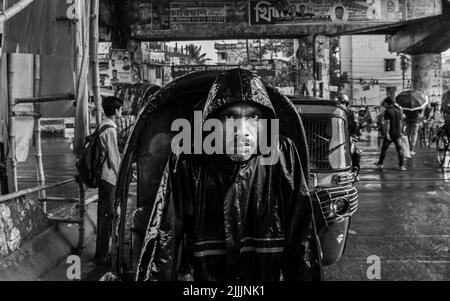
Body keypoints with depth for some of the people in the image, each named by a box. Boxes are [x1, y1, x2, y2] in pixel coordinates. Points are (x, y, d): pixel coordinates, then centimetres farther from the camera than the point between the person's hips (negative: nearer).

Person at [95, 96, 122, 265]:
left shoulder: (102, 126, 13)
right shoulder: (110, 129, -16)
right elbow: (113, 158, -18)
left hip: (103, 177, 10)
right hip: (109, 178, -10)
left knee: (103, 215, 15)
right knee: (107, 215, -3)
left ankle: (101, 252, 26)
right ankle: (102, 256, 4)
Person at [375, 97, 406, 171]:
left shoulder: (387, 111, -10)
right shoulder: (398, 111, 9)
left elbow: (387, 123, -16)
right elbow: (400, 123, 12)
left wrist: (387, 133, -18)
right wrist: (400, 133, 18)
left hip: (390, 134, -5)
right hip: (397, 133, 5)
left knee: (384, 148, 10)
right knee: (399, 149, 3)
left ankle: (380, 163, 20)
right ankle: (402, 165, -2)